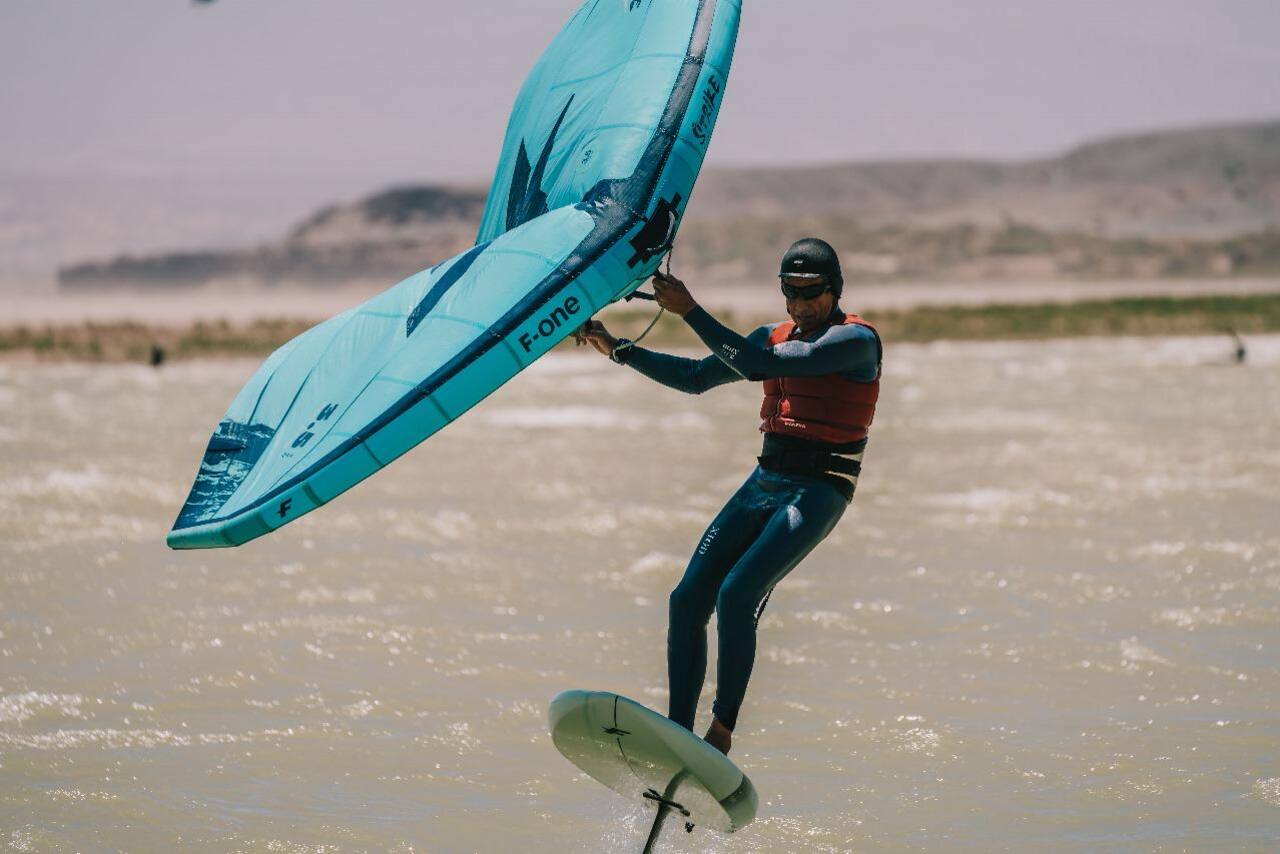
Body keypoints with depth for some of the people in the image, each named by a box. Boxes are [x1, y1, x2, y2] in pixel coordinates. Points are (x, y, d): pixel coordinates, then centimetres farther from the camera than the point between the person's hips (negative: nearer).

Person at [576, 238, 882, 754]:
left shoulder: (858, 340, -9)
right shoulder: (775, 337, 15)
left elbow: (760, 362, -20)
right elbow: (695, 378, 19)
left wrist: (691, 312, -20)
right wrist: (618, 350, 10)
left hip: (819, 490, -8)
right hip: (764, 482, 8)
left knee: (737, 595, -23)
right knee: (688, 600, -3)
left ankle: (722, 734, -17)